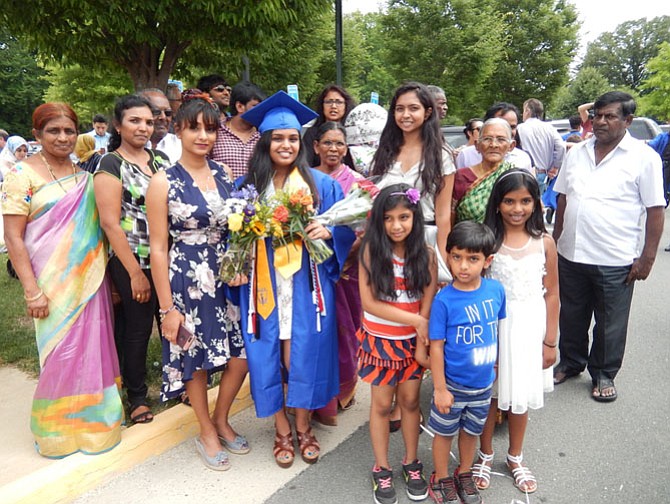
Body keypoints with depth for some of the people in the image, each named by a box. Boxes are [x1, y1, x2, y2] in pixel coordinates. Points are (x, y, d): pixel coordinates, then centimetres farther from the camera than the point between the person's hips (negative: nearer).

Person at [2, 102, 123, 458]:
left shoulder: (84, 174, 8)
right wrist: (31, 291, -14)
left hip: (91, 278, 5)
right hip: (54, 282, -4)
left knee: (93, 346, 12)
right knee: (62, 352, 4)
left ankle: (90, 415, 32)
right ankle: (57, 426, 26)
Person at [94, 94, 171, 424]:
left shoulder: (161, 160, 9)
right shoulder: (110, 165, -8)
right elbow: (110, 223, -13)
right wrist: (135, 273, -15)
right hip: (132, 263, -5)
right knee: (138, 327, 7)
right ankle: (136, 396, 27)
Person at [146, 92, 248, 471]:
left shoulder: (225, 176, 4)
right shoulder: (164, 182, -8)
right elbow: (158, 248, -9)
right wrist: (167, 307, -10)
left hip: (226, 278, 4)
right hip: (187, 281, -4)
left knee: (241, 357, 7)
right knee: (196, 361, 11)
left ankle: (221, 420, 35)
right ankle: (207, 433, 34)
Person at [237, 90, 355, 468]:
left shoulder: (321, 184, 3)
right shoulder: (247, 186, 5)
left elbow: (345, 230, 4)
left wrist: (327, 230, -17)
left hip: (306, 287, -1)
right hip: (265, 287, 1)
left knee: (305, 356, 4)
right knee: (270, 358, 7)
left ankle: (304, 427, 28)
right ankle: (282, 431, 28)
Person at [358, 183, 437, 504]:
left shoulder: (426, 255, -7)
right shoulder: (371, 250, -13)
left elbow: (428, 304, -4)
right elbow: (369, 302, -17)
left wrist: (423, 338, -10)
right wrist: (415, 320, -18)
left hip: (412, 342, 2)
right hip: (379, 341, -1)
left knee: (410, 401, 14)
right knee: (382, 404, 10)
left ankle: (411, 463, 35)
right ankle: (381, 470, 29)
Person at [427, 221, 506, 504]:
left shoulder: (496, 290, -12)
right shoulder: (444, 300, -22)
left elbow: (497, 328, 4)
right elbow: (436, 346, -16)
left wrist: (497, 363, 12)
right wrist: (440, 388, -12)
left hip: (484, 383, 4)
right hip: (453, 384, -4)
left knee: (471, 430, 24)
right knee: (445, 431, 16)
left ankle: (464, 474, 48)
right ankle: (441, 479, 40)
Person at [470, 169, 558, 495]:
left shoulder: (544, 242, -3)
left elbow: (552, 293, 2)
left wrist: (550, 341, 2)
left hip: (529, 325, 2)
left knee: (520, 395, 15)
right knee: (490, 392, 10)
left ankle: (515, 458, 37)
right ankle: (485, 455, 33)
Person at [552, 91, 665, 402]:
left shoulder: (644, 157, -6)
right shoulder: (576, 153, 7)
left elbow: (655, 211, -7)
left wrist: (647, 258, -10)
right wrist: (556, 239, 11)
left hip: (616, 261, -4)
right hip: (571, 255, 4)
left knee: (610, 324, 11)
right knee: (571, 317, 18)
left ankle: (604, 374, 31)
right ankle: (571, 363, 38)